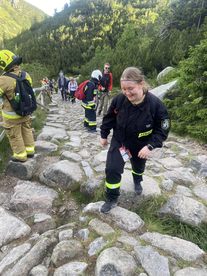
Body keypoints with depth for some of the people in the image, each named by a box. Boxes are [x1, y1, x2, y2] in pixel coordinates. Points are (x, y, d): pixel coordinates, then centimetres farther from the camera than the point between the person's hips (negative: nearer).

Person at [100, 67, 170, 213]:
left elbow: (163, 130, -18)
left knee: (138, 166, 26)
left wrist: (150, 146, -28)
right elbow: (109, 118, -5)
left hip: (140, 145, 0)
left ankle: (137, 181, 63)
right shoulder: (119, 99, -24)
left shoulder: (156, 105, -29)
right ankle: (112, 199, 17)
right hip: (119, 141, 1)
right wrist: (104, 135, 3)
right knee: (112, 169, -8)